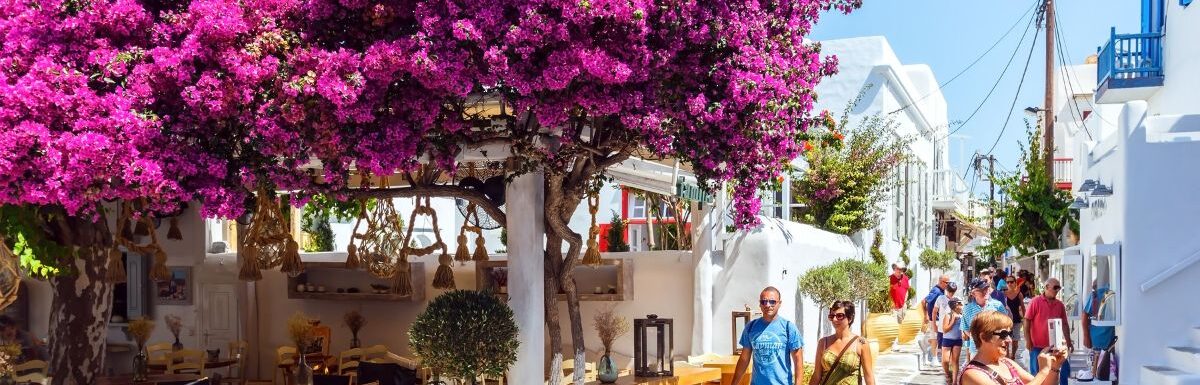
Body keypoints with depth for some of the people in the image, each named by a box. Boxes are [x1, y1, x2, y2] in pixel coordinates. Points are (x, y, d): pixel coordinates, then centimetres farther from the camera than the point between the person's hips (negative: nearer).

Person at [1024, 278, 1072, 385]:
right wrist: (1028, 340, -11)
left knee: (1064, 368, 2)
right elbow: (1027, 321, -8)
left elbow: (1064, 324, 11)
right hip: (1037, 345, -4)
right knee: (1037, 373, 5)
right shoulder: (1035, 302, -8)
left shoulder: (1060, 304, 5)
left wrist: (1068, 341, 9)